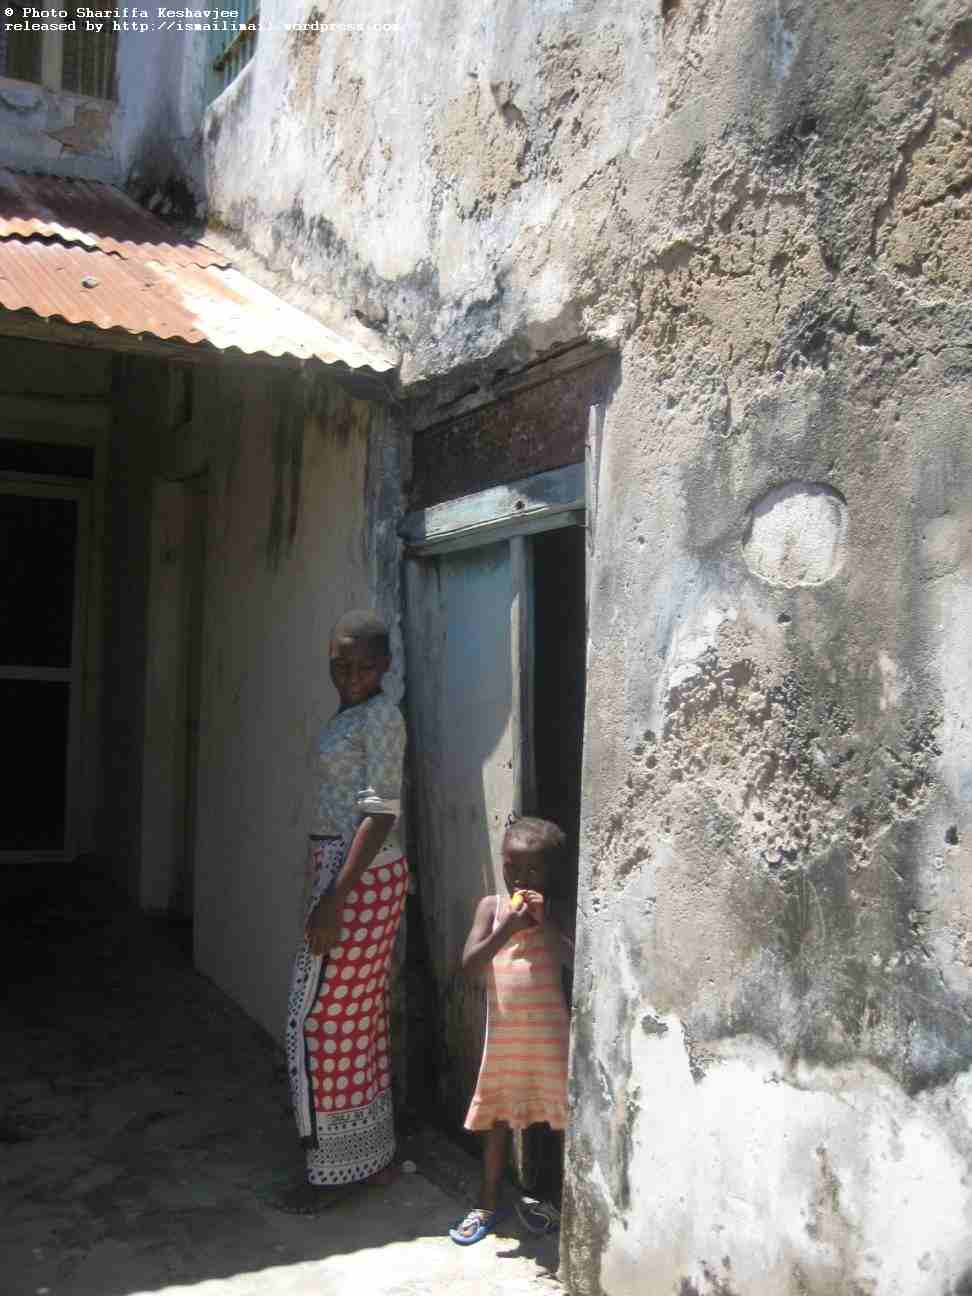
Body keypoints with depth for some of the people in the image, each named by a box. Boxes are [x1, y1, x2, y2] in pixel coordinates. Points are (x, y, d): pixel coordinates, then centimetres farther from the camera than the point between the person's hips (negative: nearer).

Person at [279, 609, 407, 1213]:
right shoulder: (352, 715, 15)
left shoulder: (380, 716, -14)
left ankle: (334, 1170, 8)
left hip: (358, 876, -10)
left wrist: (333, 900, -23)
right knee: (361, 1017, 15)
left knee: (319, 1021, -3)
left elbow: (381, 813, -20)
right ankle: (374, 1155, 25)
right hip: (345, 872, 10)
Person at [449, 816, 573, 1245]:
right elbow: (469, 964, -10)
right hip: (503, 1030, 2)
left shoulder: (557, 910, -4)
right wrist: (509, 928, -21)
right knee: (497, 1118, 12)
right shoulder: (492, 906, -1)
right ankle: (487, 1205, 25)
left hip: (549, 1032, -1)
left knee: (555, 1116, 8)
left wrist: (545, 922, -22)